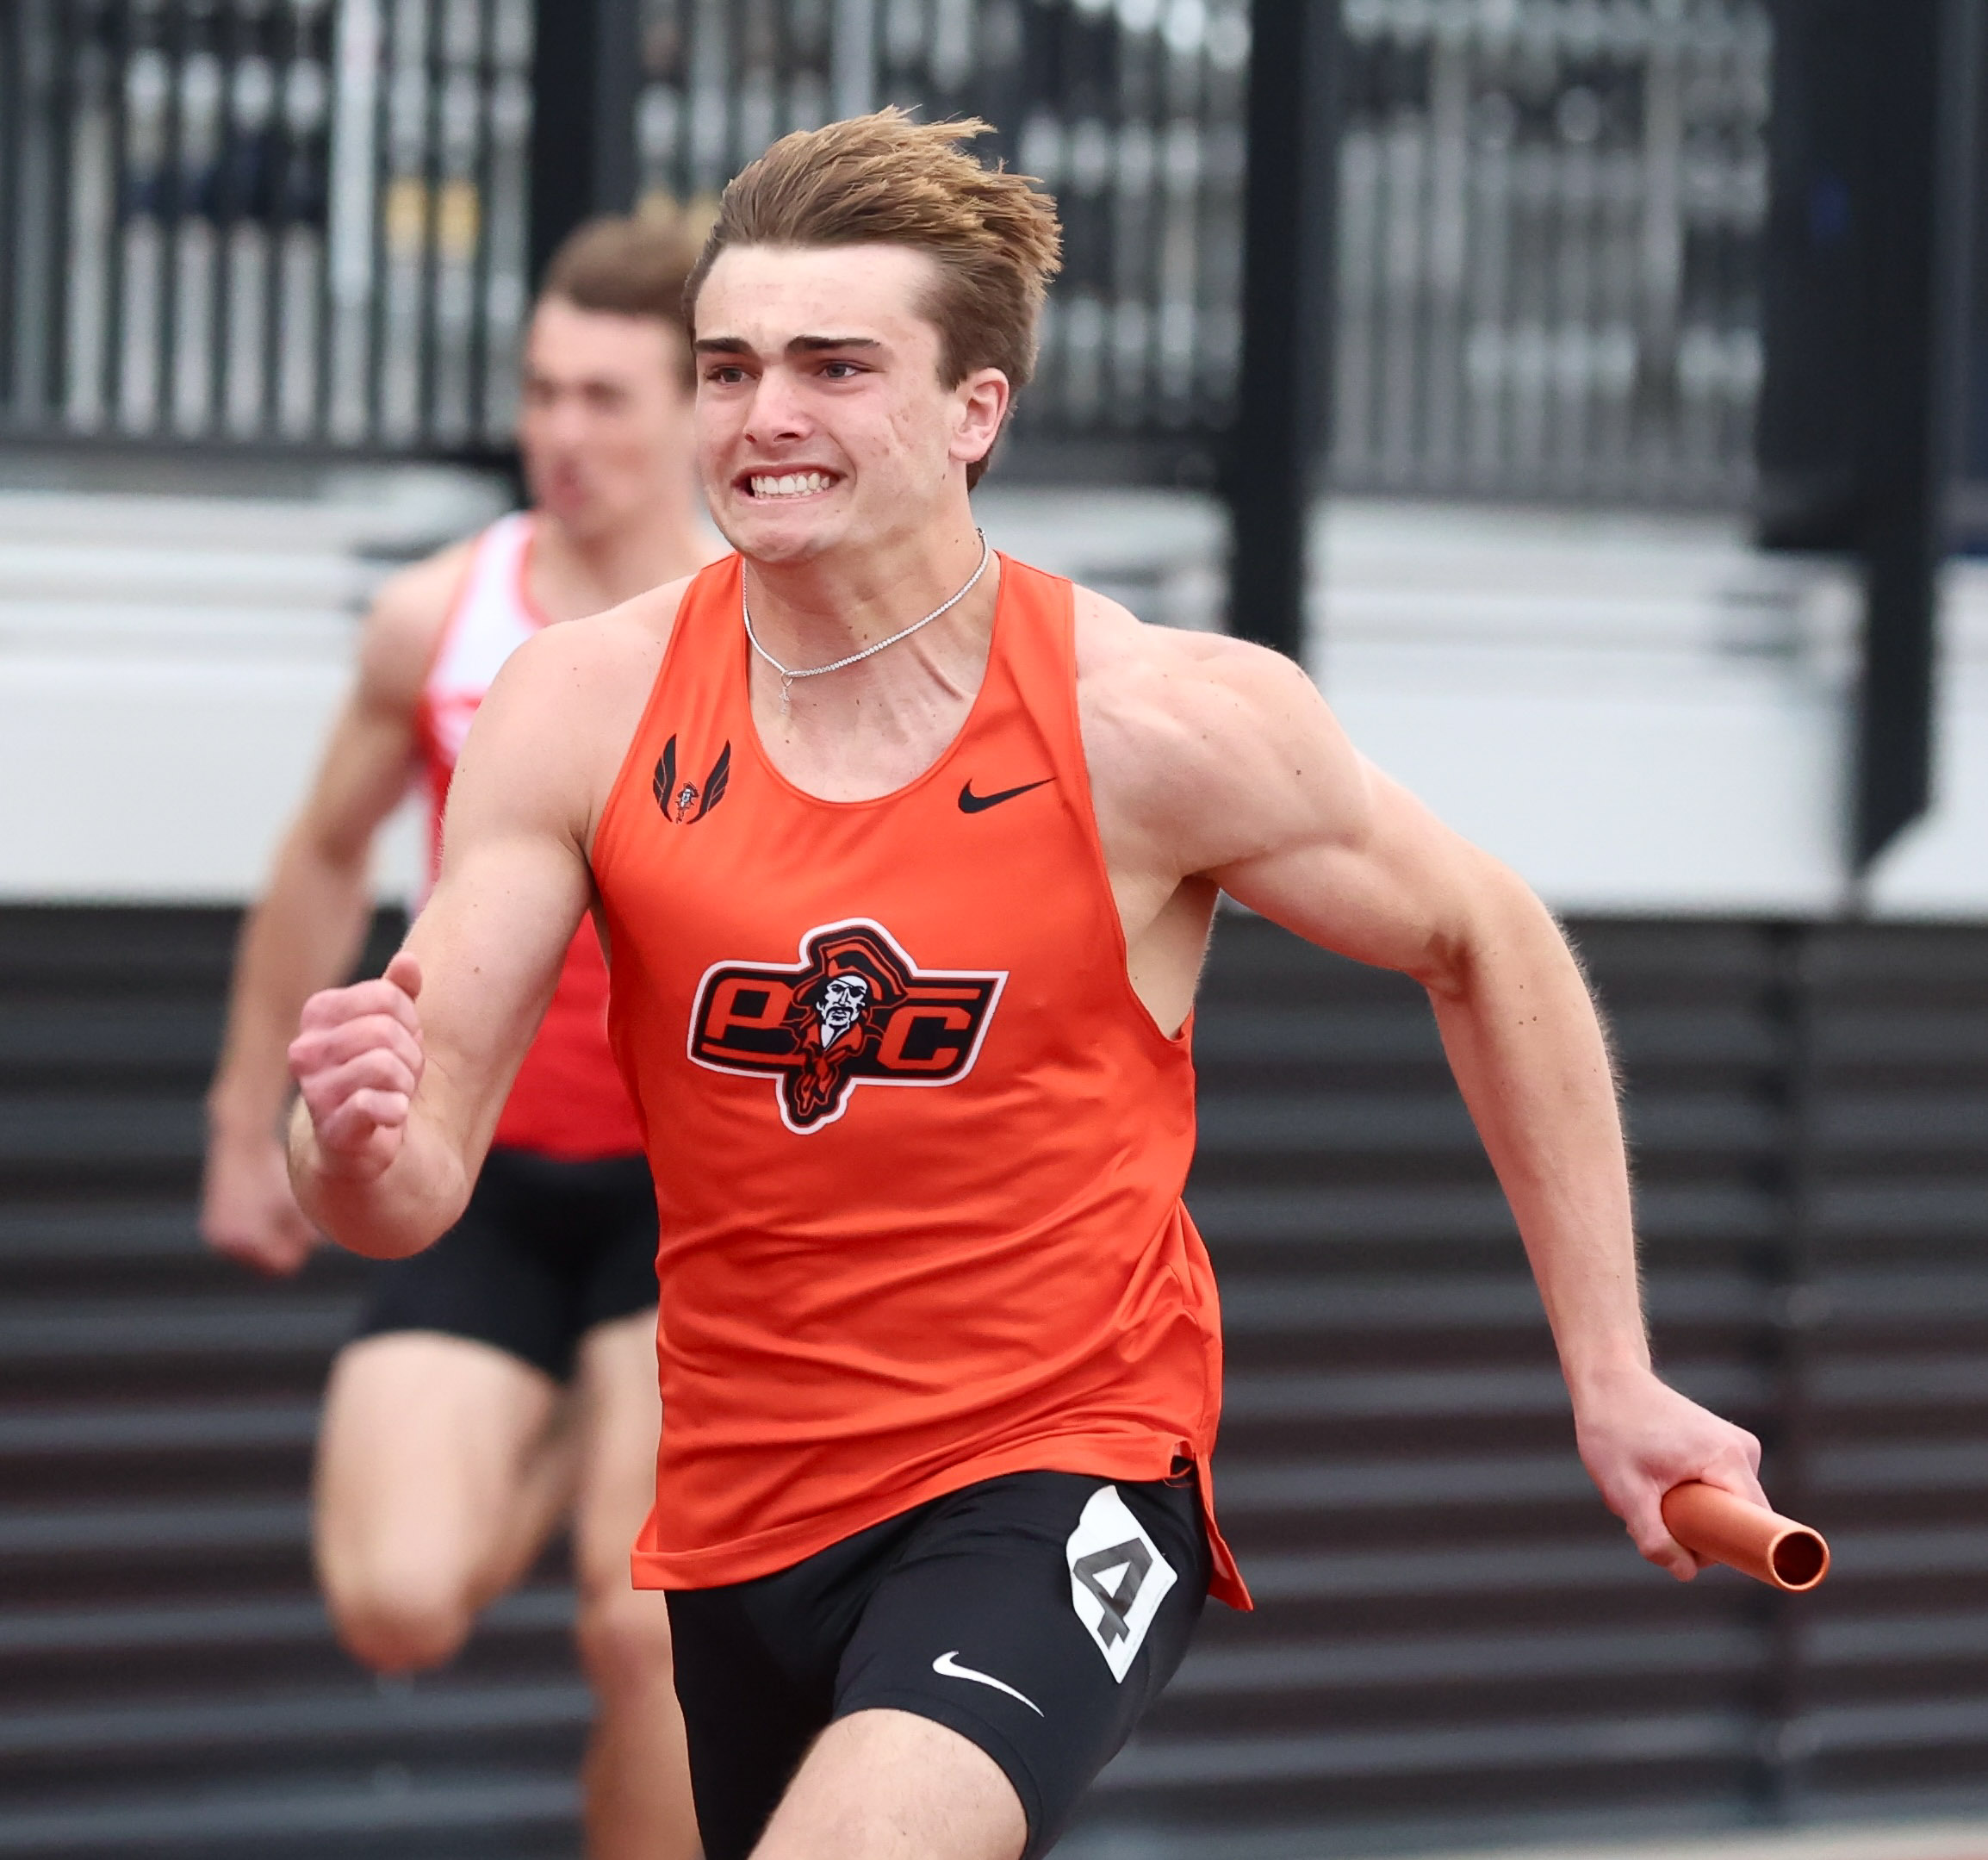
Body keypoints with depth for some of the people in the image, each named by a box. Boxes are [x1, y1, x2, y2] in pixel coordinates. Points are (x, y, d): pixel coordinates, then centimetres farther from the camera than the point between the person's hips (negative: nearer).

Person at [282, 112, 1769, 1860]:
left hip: (1068, 1471, -4)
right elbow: (421, 1182, -7)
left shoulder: (1162, 719, -13)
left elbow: (1488, 945, 3)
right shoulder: (583, 710, -7)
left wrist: (1612, 1380, 3)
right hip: (742, 1506, 4)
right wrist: (364, 1148, -32)